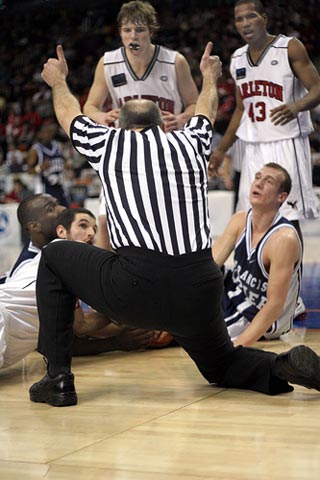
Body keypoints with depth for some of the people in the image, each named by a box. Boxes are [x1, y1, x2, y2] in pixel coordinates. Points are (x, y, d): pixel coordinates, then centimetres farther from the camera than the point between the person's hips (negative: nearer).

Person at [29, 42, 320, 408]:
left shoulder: (108, 142, 12)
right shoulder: (189, 142, 18)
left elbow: (68, 113, 35)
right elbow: (206, 110, 43)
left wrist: (58, 80, 56)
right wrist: (209, 76, 64)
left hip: (136, 287, -3)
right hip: (200, 289, 4)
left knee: (54, 258, 22)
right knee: (222, 367, 30)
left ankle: (58, 378, 16)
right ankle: (288, 367, -2)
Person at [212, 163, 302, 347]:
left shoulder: (284, 239, -29)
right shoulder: (240, 220, -6)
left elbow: (275, 305, -30)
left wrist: (237, 346, -36)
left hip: (260, 318, -7)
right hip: (232, 294, 7)